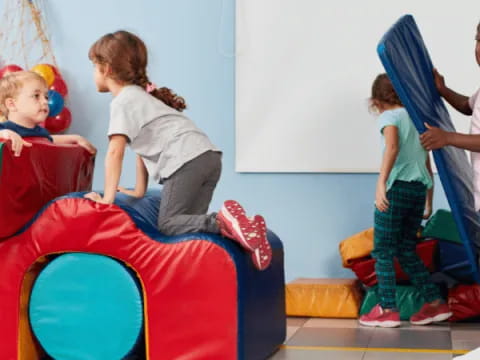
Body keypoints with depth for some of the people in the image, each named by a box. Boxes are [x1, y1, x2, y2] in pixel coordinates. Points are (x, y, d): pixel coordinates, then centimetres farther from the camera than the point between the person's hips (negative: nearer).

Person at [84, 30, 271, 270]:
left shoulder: (122, 102, 0)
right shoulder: (139, 95, 29)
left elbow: (115, 152, -11)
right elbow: (144, 144, 29)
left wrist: (107, 198, -8)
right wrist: (139, 191, 29)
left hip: (186, 160, -9)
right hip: (208, 157, 9)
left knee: (167, 225, -6)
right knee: (188, 222, 7)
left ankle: (222, 222, -26)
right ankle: (236, 225, -12)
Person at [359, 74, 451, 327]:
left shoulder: (389, 116, 1)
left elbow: (392, 147, -20)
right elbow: (428, 166, 23)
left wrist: (381, 183, -26)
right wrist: (428, 202, 28)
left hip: (397, 186, -7)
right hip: (419, 189, 7)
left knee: (383, 250, 0)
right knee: (407, 250, 16)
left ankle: (387, 309, -2)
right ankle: (435, 303, 13)